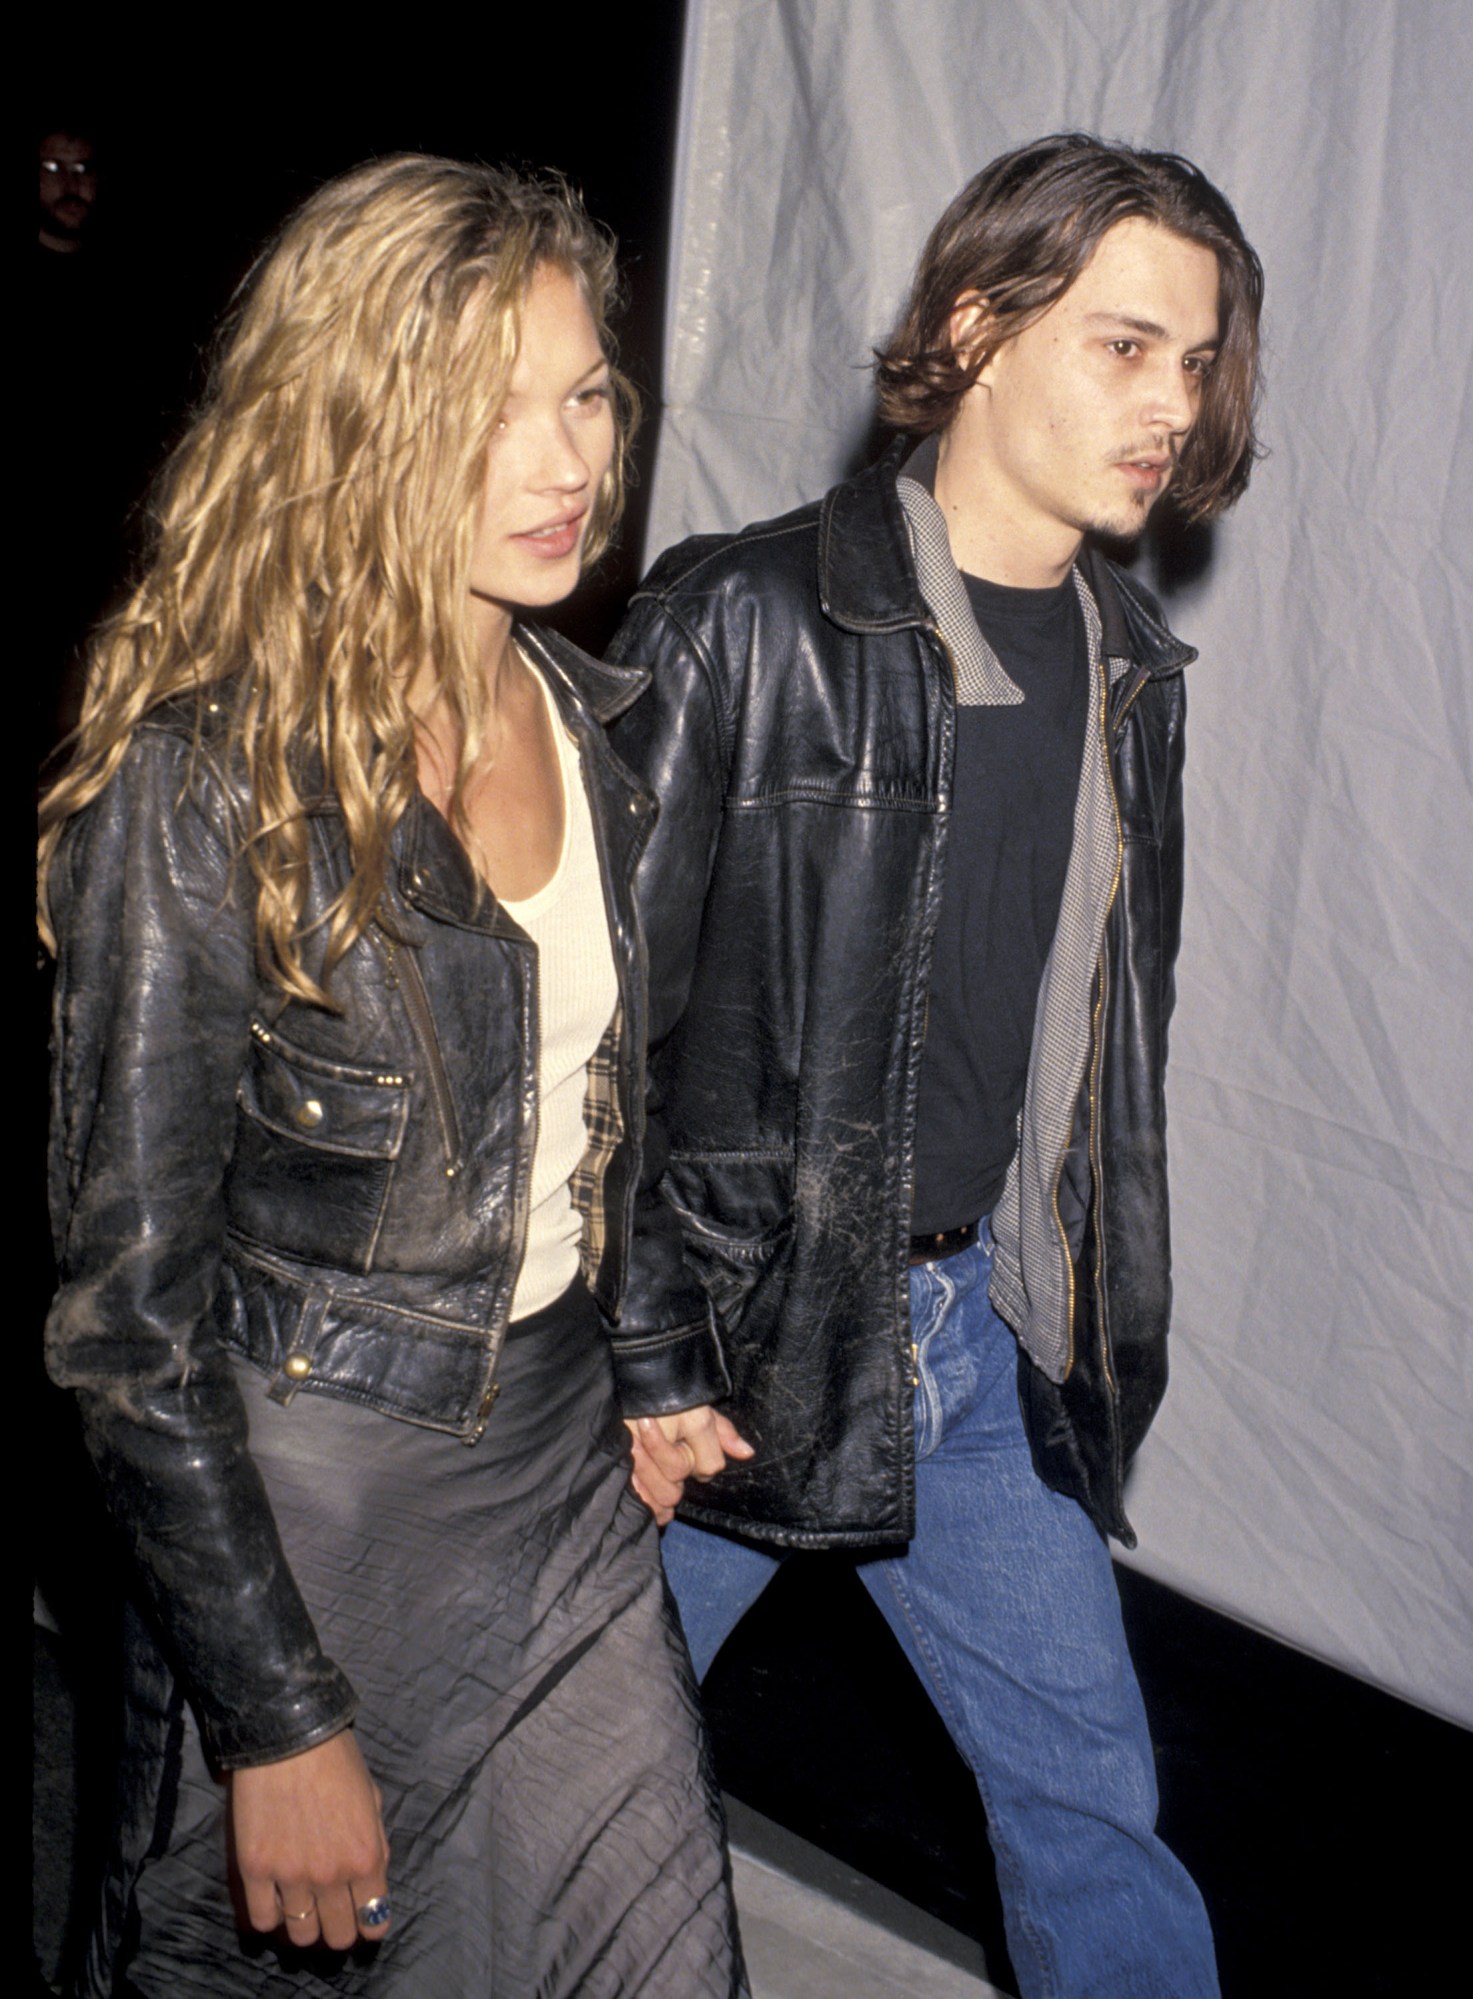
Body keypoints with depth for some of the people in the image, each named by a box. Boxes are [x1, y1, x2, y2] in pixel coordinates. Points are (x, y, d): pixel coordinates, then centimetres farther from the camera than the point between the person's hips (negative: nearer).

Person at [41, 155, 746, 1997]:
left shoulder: (583, 717, 0)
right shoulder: (203, 784, -21)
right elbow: (126, 1308, -18)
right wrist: (276, 1719, -17)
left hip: (567, 1476, 6)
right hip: (311, 1500, -5)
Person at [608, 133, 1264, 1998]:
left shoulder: (1124, 662, 6)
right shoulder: (747, 621, -15)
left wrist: (1091, 1316, 13)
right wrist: (633, 1351, -14)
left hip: (983, 1323, 5)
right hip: (737, 1324, -5)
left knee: (1089, 1794, 15)